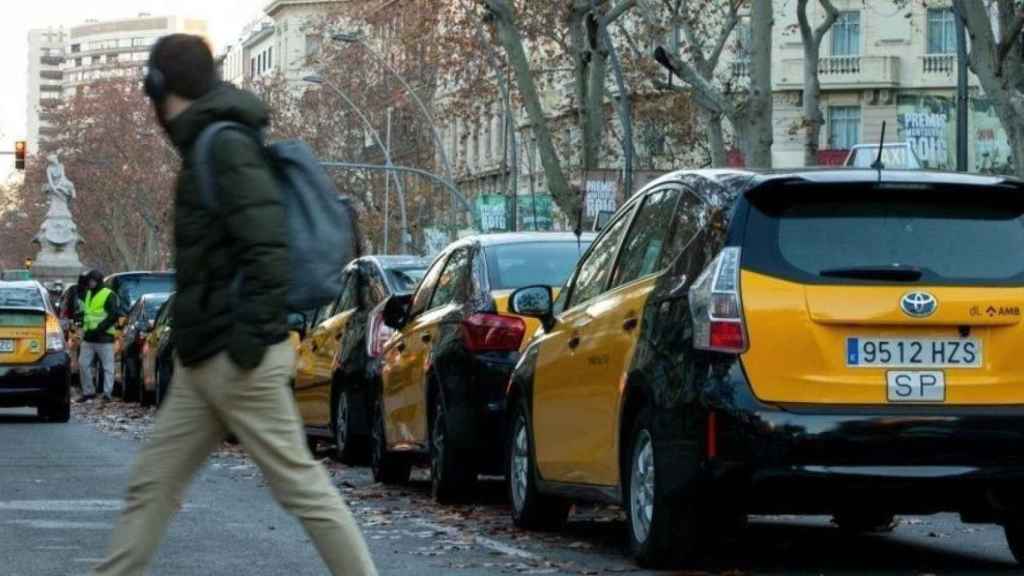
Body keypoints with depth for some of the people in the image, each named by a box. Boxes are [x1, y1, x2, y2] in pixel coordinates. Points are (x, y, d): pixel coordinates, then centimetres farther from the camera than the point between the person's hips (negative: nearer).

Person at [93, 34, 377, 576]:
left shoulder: (225, 146, -14)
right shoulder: (209, 146, 16)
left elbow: (267, 243, -23)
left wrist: (252, 336, -23)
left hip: (237, 357, -10)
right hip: (203, 359, 10)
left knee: (299, 483, -4)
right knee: (152, 481, 8)